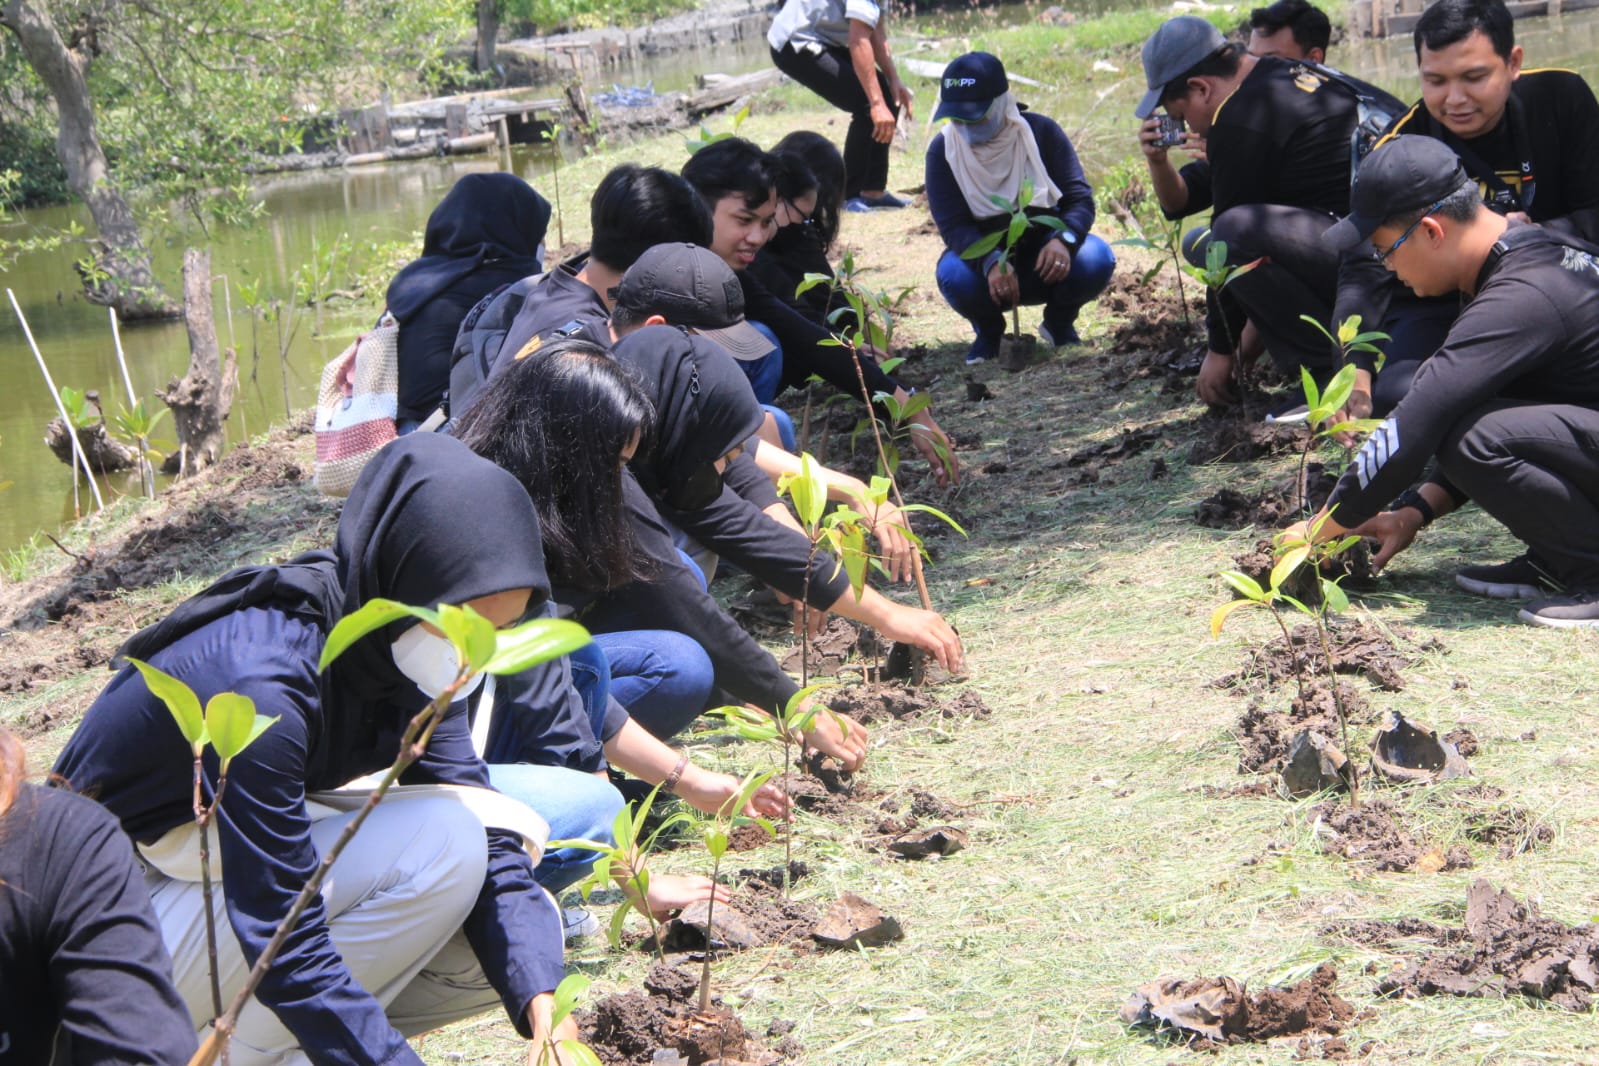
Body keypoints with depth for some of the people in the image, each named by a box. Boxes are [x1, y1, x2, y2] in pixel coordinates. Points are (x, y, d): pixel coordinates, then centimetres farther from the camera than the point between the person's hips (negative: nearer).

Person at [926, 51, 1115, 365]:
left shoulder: (1042, 132, -9)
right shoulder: (943, 151, -10)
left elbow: (1080, 198, -11)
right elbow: (952, 225, -18)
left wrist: (1063, 239, -35)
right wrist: (991, 263, -39)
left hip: (1045, 252, 1)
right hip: (982, 258, -1)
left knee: (1096, 260, -30)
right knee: (955, 277, -35)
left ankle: (1059, 324, 5)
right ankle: (989, 332, 2)